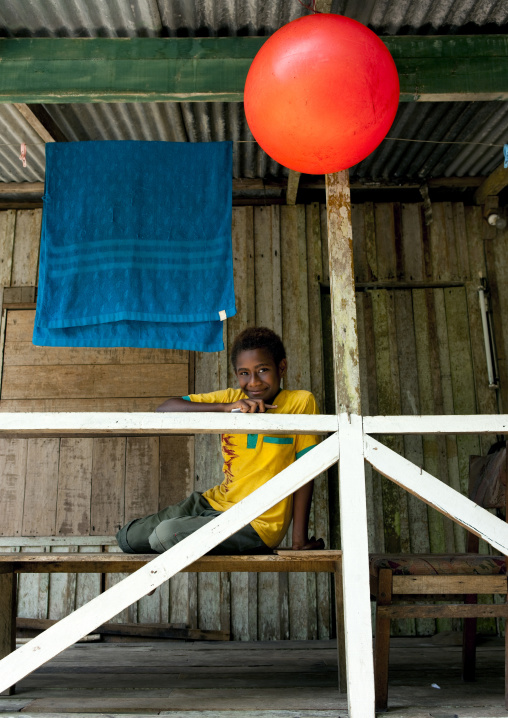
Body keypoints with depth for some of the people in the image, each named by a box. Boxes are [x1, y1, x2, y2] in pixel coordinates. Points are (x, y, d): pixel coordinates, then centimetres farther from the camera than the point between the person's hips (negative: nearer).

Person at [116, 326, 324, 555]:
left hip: (256, 524, -5)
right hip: (216, 502, 6)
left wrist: (299, 539, -12)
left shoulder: (300, 402, -9)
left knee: (165, 535, -24)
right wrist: (226, 407, -24)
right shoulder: (231, 397, 1)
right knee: (128, 537, 7)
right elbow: (164, 409, -10)